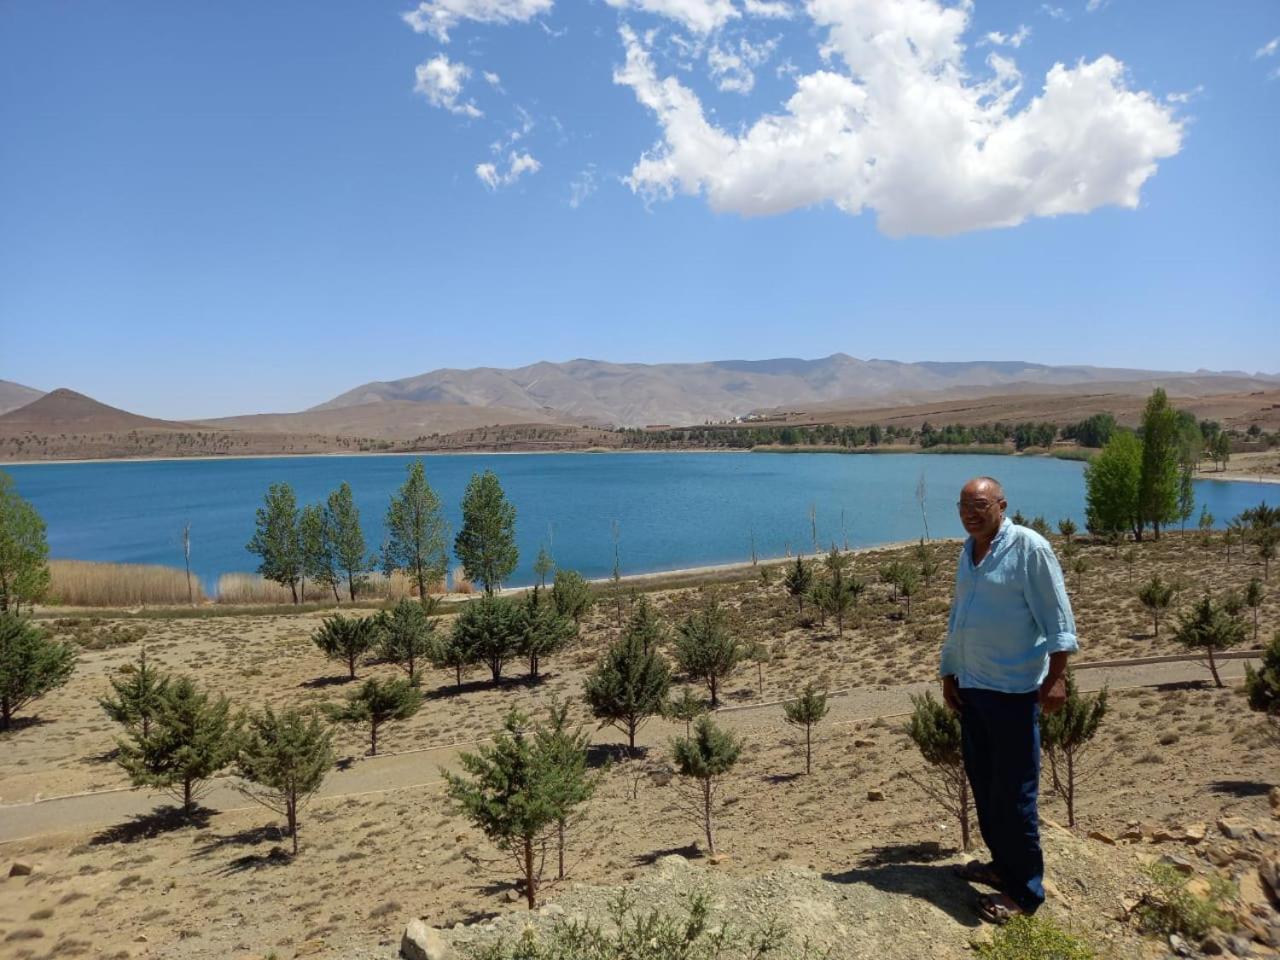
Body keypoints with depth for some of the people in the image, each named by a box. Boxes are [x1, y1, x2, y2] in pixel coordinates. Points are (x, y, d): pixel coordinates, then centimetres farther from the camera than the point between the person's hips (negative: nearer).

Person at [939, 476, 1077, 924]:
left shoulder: (1028, 547, -11)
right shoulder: (967, 552, 12)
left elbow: (1056, 614, -13)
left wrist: (1056, 675, -19)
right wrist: (949, 674, 18)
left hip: (1013, 689, -8)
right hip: (971, 687, 8)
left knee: (1014, 793, 0)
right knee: (984, 785, 16)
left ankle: (1025, 890, 13)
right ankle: (1003, 865, 32)